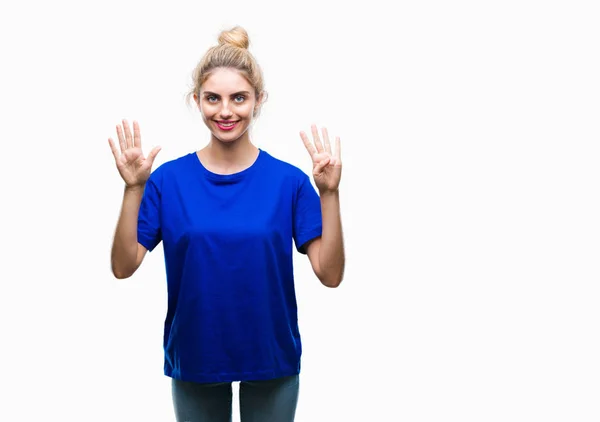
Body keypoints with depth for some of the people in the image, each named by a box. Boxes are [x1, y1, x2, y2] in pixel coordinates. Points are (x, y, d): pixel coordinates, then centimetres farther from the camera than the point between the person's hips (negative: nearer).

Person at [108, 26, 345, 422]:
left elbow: (330, 274, -13)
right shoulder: (169, 178, -7)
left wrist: (329, 193, -24)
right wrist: (134, 188, -22)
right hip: (194, 357, 1)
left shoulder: (289, 180, -9)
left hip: (271, 357, 0)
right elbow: (124, 266, -12)